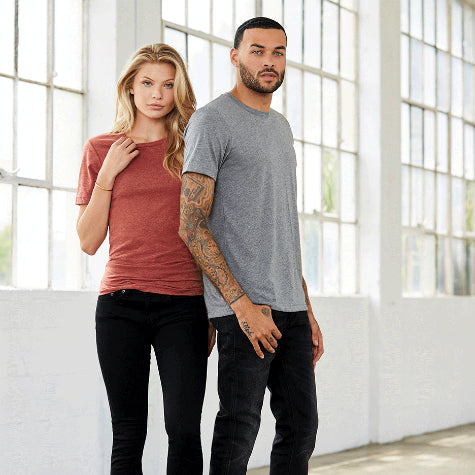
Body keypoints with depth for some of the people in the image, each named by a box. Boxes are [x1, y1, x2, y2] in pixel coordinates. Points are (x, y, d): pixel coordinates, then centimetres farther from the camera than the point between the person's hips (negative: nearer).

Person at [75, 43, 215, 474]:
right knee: (128, 434, 3)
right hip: (121, 304, 1)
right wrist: (107, 175, -3)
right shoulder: (101, 149, 9)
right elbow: (89, 241, 8)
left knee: (184, 430, -7)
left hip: (183, 304, 0)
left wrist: (215, 312, 6)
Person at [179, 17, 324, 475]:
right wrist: (243, 304, -19)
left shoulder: (280, 126, 20)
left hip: (289, 306, 8)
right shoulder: (211, 120, -5)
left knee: (300, 426, 9)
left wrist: (307, 311, 17)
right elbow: (191, 224, -13)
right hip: (244, 307, -8)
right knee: (238, 432, -4)